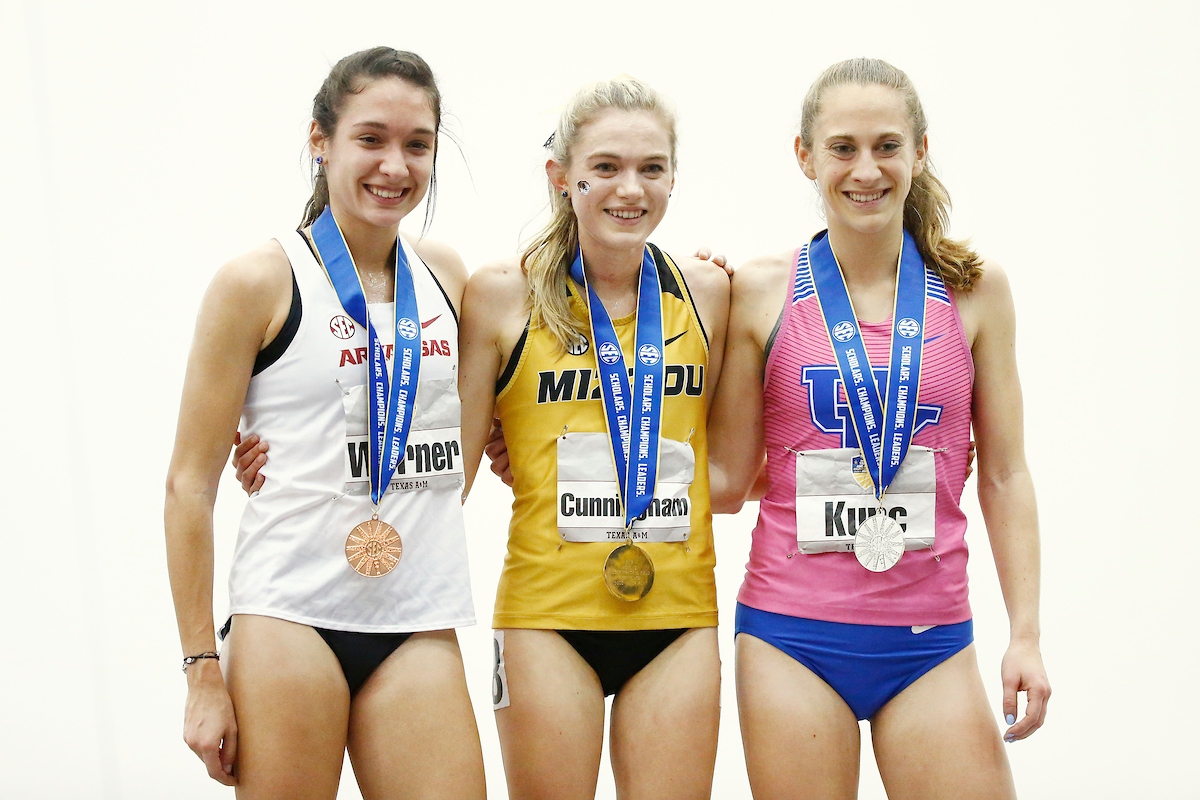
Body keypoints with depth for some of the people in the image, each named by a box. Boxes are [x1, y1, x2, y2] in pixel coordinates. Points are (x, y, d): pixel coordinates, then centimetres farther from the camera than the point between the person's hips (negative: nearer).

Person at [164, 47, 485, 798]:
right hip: (290, 620, -4)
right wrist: (203, 671, -7)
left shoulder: (446, 276, 10)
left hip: (419, 632, 4)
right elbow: (190, 485, -4)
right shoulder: (260, 283, -3)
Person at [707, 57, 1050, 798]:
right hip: (792, 633, -1)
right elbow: (728, 480, 4)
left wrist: (1026, 634, 3)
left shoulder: (974, 288, 4)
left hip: (929, 641, 1)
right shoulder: (762, 290, 0)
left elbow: (1004, 475, 7)